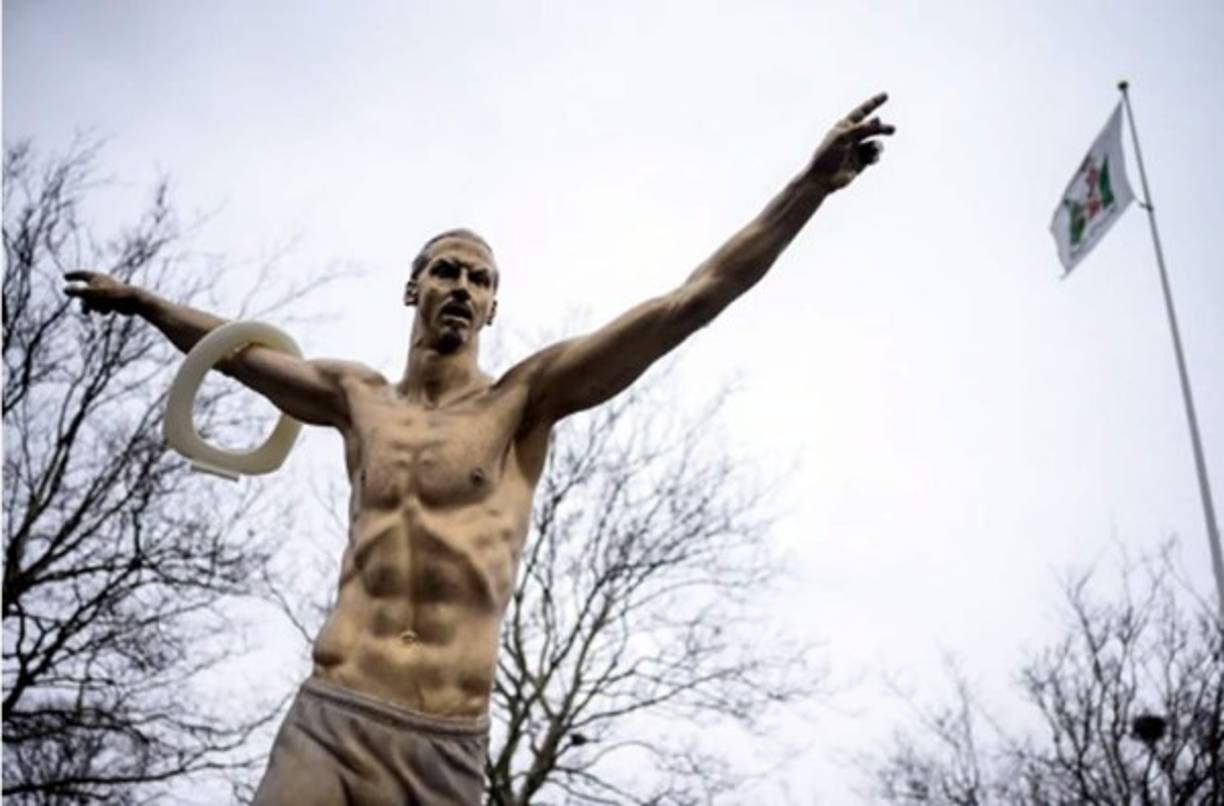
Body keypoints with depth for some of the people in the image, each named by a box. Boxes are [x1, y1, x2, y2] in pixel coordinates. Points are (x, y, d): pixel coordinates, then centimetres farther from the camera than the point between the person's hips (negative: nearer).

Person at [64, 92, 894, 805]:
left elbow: (690, 302, -2)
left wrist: (813, 183, -7)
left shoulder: (525, 396, 5)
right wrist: (143, 301, 48)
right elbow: (237, 350, 35)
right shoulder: (356, 396, 15)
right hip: (328, 719, 1)